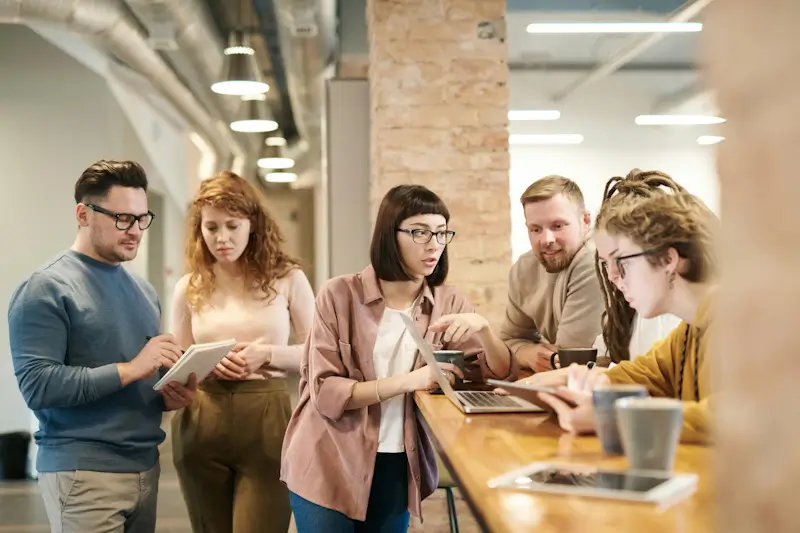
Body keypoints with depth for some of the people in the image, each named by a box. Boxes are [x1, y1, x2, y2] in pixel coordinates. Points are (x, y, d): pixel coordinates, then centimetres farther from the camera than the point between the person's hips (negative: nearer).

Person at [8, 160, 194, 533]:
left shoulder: (143, 291, 14)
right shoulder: (46, 289, -9)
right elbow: (37, 385, -19)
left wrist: (170, 395, 0)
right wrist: (129, 369, -23)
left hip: (145, 466, 7)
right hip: (83, 473, -7)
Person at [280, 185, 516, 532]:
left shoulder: (448, 303, 1)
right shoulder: (340, 295, -11)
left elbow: (502, 373, -5)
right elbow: (325, 392, -16)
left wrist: (483, 328, -24)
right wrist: (408, 381, -23)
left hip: (398, 466, 4)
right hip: (328, 464, -3)